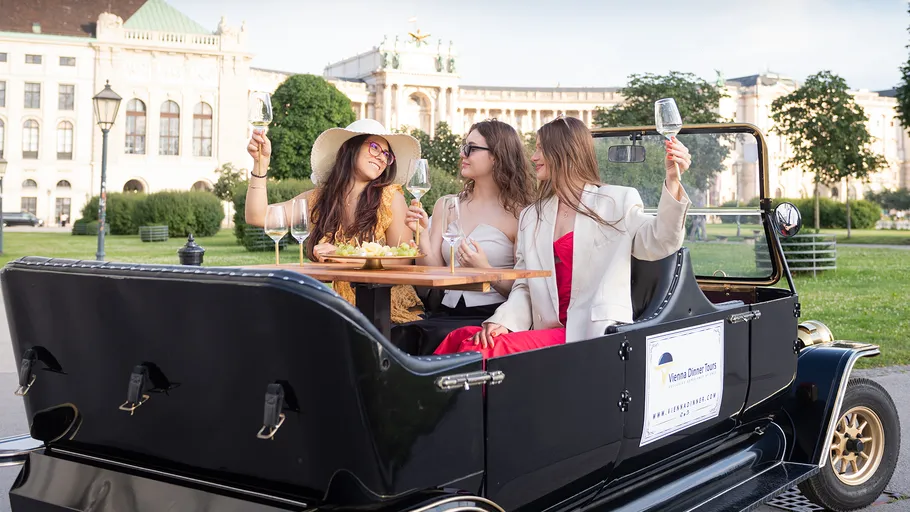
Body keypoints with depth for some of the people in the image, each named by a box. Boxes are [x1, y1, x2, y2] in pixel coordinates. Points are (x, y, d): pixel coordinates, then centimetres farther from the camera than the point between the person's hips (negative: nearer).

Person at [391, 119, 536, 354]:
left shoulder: (519, 214, -2)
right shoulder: (446, 205, 13)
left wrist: (485, 270, -16)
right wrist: (421, 234, -9)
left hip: (490, 317, -4)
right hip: (447, 313, 4)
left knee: (436, 337, -30)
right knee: (399, 335, -23)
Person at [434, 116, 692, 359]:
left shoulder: (617, 201, 7)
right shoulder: (531, 216, 22)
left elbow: (658, 242, -10)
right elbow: (523, 287, 15)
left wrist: (672, 181, -24)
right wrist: (502, 321, -6)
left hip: (595, 336, -5)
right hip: (547, 333, 5)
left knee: (489, 350, -27)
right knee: (464, 337, -23)